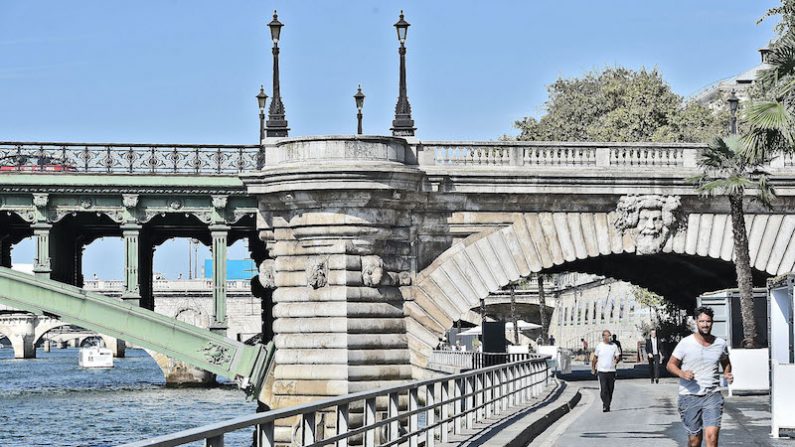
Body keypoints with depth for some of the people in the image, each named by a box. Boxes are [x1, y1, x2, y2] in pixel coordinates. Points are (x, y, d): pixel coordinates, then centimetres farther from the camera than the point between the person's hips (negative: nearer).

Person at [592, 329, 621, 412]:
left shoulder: (614, 346, 5)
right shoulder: (599, 346, 2)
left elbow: (617, 357, 8)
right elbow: (595, 358, 12)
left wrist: (616, 360, -14)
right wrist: (593, 368, 13)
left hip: (611, 371, 2)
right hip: (601, 371, -2)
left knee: (610, 390, 7)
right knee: (603, 390, -12)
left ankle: (607, 405, 19)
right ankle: (605, 405, -10)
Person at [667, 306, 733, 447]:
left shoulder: (720, 344, 6)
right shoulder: (686, 343, -2)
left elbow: (726, 363, 25)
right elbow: (671, 365, 3)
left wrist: (727, 374, 3)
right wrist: (682, 373, -18)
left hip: (713, 395, 1)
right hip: (690, 396, -1)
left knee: (712, 435, -17)